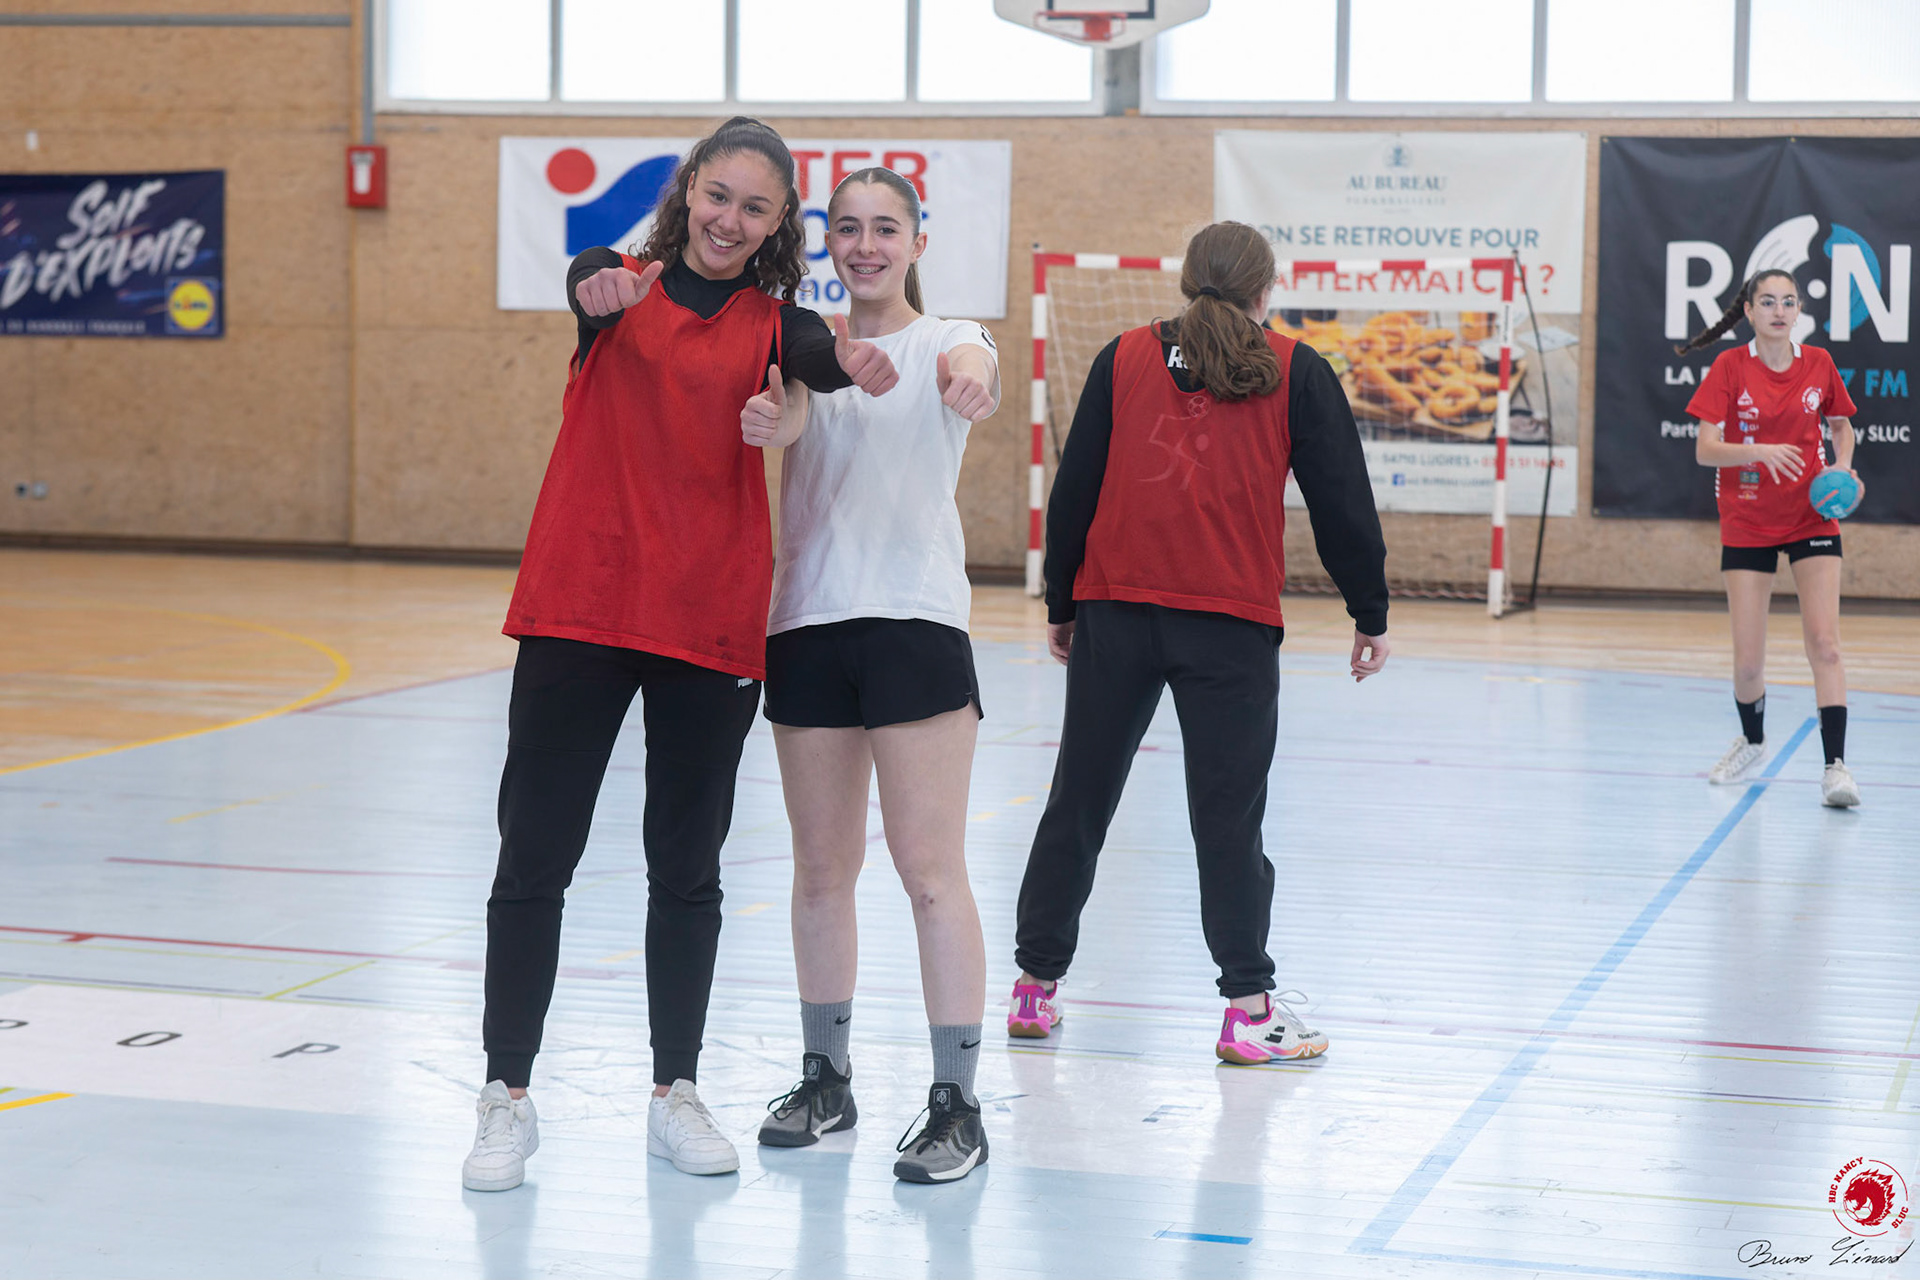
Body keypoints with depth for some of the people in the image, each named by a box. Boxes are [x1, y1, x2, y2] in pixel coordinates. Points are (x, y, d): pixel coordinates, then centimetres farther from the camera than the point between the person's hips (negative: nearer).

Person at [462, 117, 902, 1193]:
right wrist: (602, 291, -46)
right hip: (582, 608, -1)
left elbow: (815, 353, -19)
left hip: (711, 623, 1)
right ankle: (509, 1096, 12)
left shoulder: (770, 320, 4)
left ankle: (677, 1093, 23)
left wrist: (853, 360, -45)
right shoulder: (625, 287, 4)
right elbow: (587, 282, -20)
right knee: (535, 859, 3)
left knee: (688, 870, 10)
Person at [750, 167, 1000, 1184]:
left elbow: (971, 372, -22)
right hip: (807, 623, 4)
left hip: (915, 620, -4)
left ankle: (957, 1106, 0)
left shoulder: (944, 340, 1)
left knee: (930, 871, -5)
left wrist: (971, 386, -47)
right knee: (820, 870, 10)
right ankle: (825, 1080, 23)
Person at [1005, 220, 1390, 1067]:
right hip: (1233, 625, -2)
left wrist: (1061, 606, 16)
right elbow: (1342, 502, 4)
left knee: (1078, 801, 11)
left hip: (1113, 614, 2)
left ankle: (1036, 985, 20)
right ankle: (1248, 1011, 4)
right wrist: (1370, 613, 13)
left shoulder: (1124, 359, 8)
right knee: (1228, 817, 3)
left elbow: (1073, 491, 8)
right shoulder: (1296, 373, 4)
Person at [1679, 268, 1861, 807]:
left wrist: (1842, 467, -4)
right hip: (1747, 524, -1)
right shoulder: (1730, 367, -7)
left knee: (1824, 643, -12)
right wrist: (1760, 451, -29)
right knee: (1748, 661, 0)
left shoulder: (1819, 364, -1)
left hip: (1812, 517, 1)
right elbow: (1704, 449, -12)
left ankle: (1836, 766, -11)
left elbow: (1841, 426, 16)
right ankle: (1752, 742, 28)